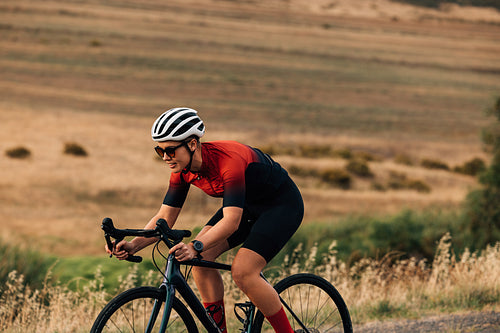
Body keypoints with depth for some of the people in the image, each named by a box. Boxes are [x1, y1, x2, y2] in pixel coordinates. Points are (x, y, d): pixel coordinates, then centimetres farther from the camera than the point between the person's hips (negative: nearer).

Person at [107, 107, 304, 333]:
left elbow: (231, 221, -42)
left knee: (242, 272, -24)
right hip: (249, 205, 8)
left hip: (282, 204, -8)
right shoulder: (183, 169, -12)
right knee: (201, 259, -12)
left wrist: (195, 247, -55)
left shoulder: (228, 160, -35)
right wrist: (134, 244, -25)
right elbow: (165, 217, -8)